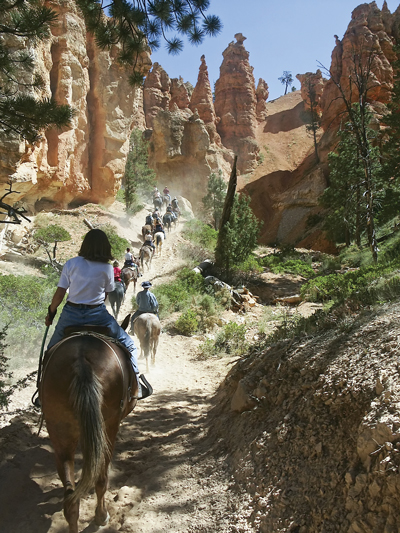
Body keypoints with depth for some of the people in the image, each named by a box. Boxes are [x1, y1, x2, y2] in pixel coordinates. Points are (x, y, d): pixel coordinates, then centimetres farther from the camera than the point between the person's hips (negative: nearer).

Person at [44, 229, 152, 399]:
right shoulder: (107, 268, -5)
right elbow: (105, 295, 5)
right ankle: (136, 385, 12)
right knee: (128, 345, 15)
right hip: (97, 315, -1)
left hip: (71, 315, 1)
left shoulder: (71, 264, -4)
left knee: (52, 349, 25)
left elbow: (59, 294, -3)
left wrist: (51, 313, 13)